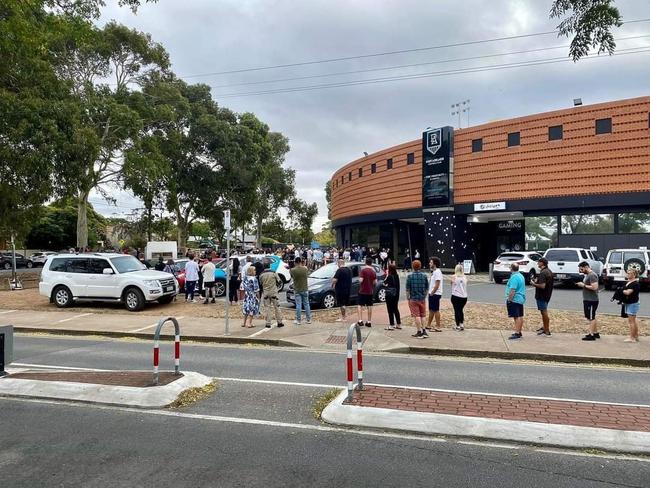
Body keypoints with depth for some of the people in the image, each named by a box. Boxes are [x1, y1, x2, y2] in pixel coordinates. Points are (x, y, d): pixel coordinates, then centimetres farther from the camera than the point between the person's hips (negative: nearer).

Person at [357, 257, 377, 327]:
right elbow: (375, 282, 3)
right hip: (370, 291, 4)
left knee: (359, 305, 0)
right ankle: (369, 321, 14)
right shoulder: (373, 271, 3)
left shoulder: (363, 270, -12)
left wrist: (360, 283, 1)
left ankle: (360, 320, -13)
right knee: (369, 306, 10)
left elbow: (360, 280, -20)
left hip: (363, 291, -4)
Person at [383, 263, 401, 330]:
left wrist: (387, 275, 0)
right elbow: (398, 285, 10)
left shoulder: (389, 276, -15)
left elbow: (384, 283, -5)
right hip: (396, 294, 7)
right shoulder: (396, 276, 5)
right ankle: (398, 324, 21)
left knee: (390, 310, -2)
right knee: (395, 309, 15)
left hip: (389, 294, -7)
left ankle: (391, 325, -1)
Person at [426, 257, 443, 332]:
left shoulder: (437, 272, -17)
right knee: (431, 310, 16)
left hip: (435, 294, -10)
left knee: (436, 310, -4)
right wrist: (430, 292, 13)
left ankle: (438, 327, 1)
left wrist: (432, 293, -17)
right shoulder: (433, 272, 14)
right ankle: (428, 325, 24)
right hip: (432, 294, 10)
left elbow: (437, 285, -21)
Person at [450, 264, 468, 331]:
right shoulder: (465, 277, 1)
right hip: (464, 297, 3)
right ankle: (462, 324, 15)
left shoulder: (454, 277, -7)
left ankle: (458, 326, 4)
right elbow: (465, 286, 11)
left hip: (455, 296, -3)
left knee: (456, 311, 4)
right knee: (461, 310, 19)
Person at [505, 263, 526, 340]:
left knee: (516, 317, -10)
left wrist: (509, 300, -20)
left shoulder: (514, 277, -19)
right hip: (520, 299, 11)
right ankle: (519, 332, 22)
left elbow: (512, 290, -25)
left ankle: (517, 333, -10)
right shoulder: (520, 276, 14)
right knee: (520, 316, 14)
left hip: (515, 299, -11)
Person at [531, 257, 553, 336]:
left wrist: (534, 284, -14)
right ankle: (544, 327, 34)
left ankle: (547, 332, 3)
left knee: (544, 312, -3)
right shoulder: (549, 271, 10)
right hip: (547, 294, 10)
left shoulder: (543, 273, -21)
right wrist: (537, 281, 14)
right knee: (544, 311, 21)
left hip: (542, 296, -10)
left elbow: (542, 286, -28)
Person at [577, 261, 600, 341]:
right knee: (592, 317, 18)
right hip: (587, 300, 11)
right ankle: (596, 333, 27)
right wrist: (581, 284, 8)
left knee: (591, 318, -6)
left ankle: (591, 335, -2)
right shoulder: (587, 275, 15)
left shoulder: (592, 275, -17)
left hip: (591, 300, -11)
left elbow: (594, 287, -25)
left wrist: (583, 285, -18)